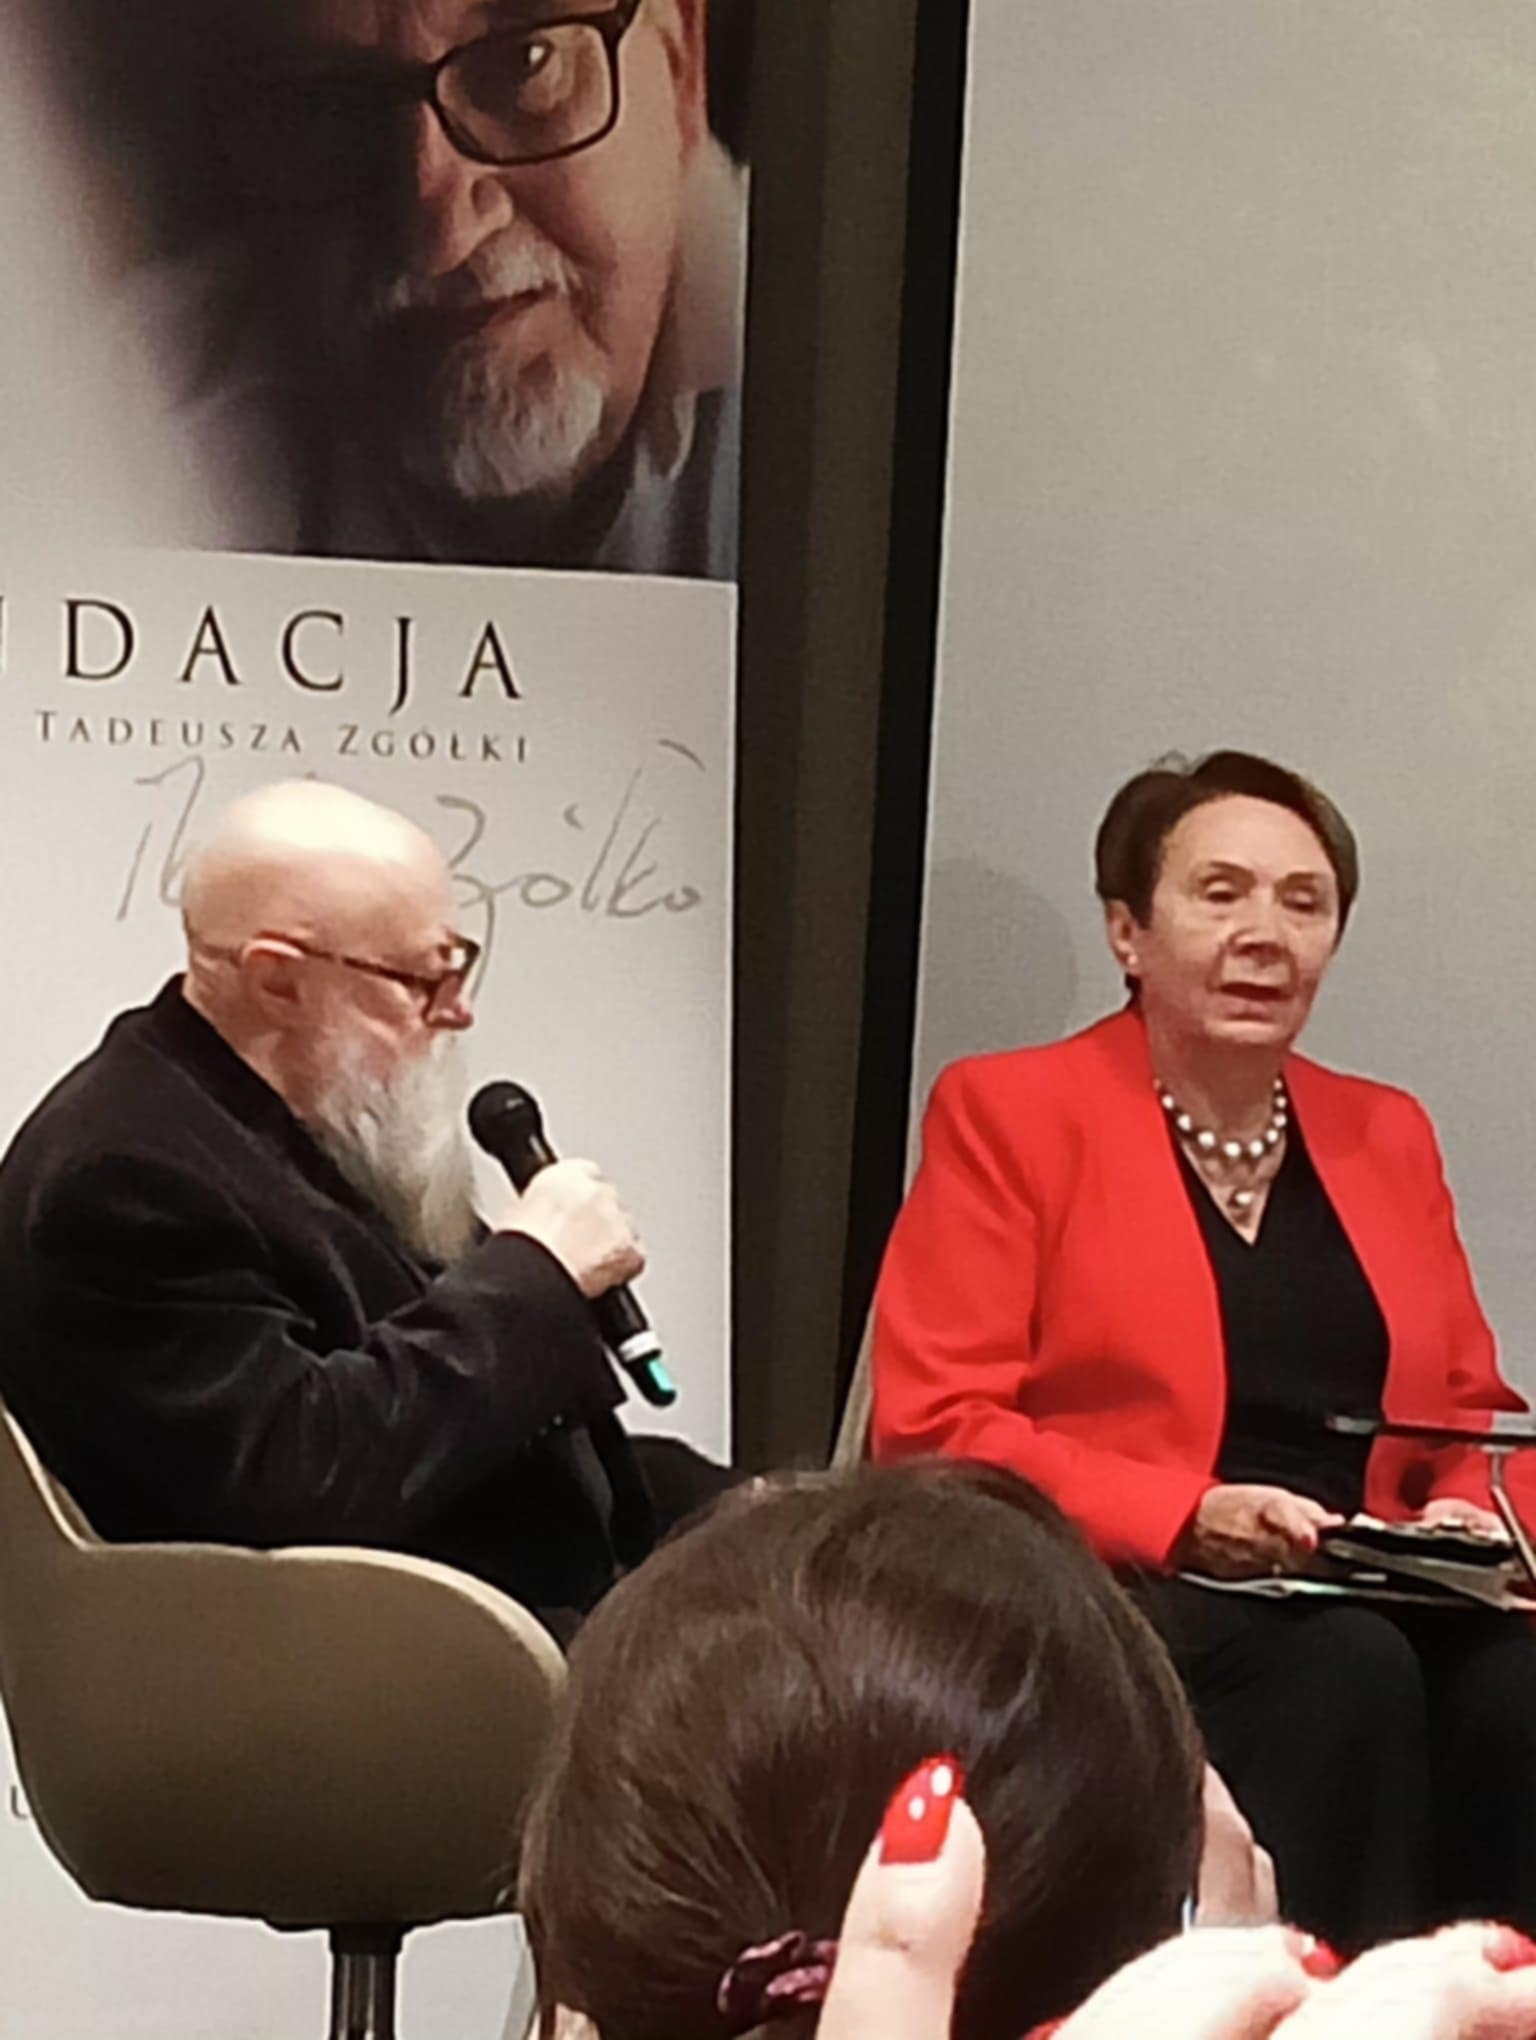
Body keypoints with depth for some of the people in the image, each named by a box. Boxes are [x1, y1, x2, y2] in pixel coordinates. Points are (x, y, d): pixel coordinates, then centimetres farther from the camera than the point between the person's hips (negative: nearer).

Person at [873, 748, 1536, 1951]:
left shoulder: (1389, 1133, 20)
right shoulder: (1007, 1112, 4)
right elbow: (934, 1429, -4)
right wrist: (1188, 1518, -17)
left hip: (1372, 1603, 4)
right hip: (1105, 1603, -4)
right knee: (1348, 1669, -33)